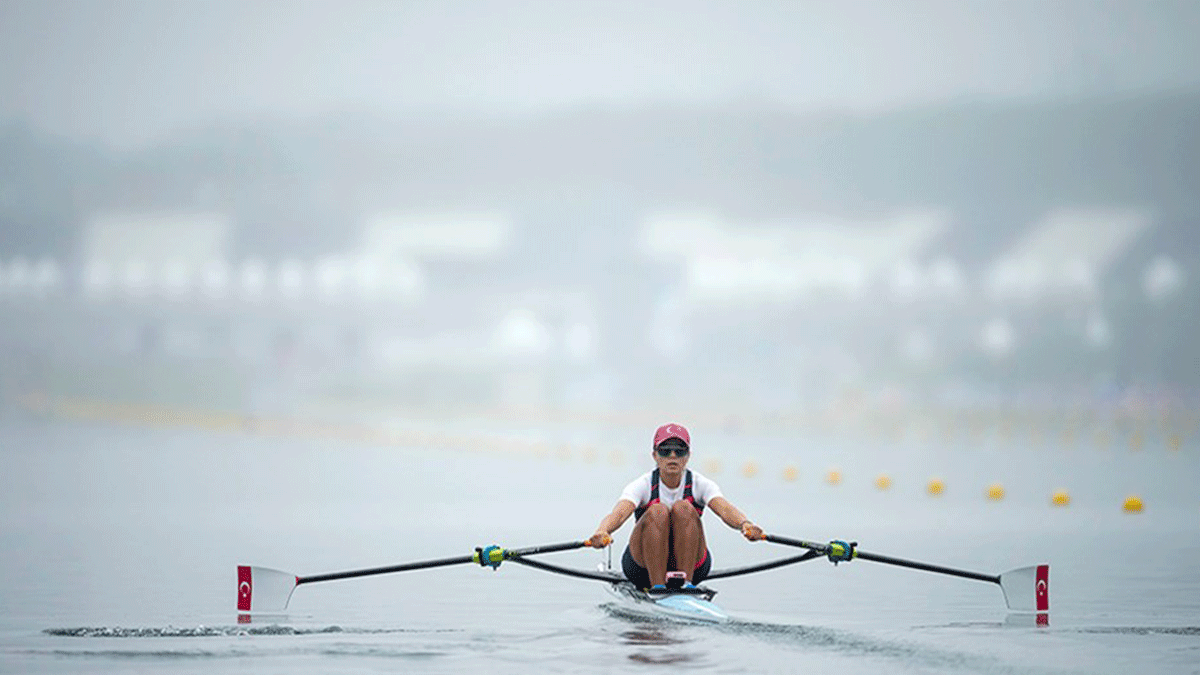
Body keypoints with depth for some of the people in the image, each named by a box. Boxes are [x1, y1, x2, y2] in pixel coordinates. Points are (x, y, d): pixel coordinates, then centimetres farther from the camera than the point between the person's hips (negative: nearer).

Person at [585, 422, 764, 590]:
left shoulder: (699, 484, -6)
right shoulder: (643, 485, -10)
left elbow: (725, 509, -25)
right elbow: (619, 513, -29)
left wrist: (745, 524, -50)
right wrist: (602, 532, -54)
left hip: (693, 565, 1)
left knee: (683, 508, -26)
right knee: (658, 511, -29)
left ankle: (686, 583, -31)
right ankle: (657, 587, -34)